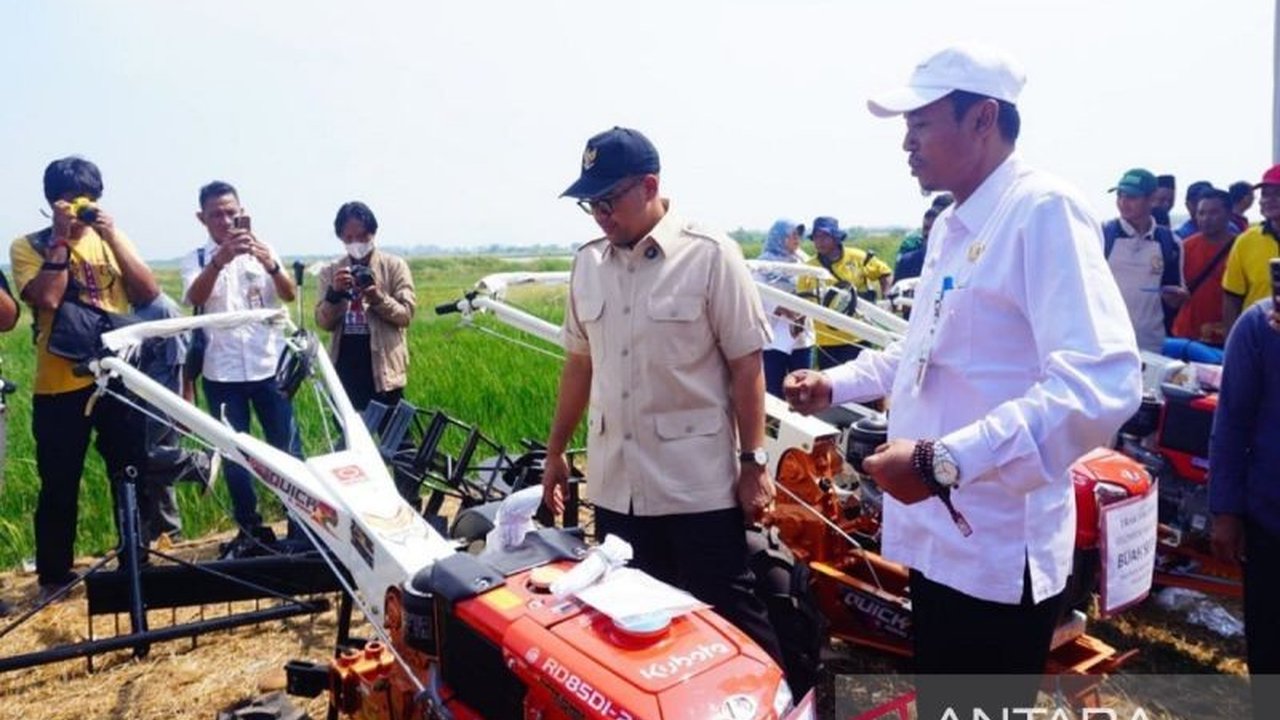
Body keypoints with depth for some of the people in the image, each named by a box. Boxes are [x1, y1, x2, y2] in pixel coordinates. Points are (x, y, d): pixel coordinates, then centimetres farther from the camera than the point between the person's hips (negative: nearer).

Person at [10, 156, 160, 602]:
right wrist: (61, 238, -14)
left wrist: (112, 236, -11)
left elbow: (148, 293, -4)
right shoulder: (29, 246, 1)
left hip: (118, 377, 2)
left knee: (131, 477, 8)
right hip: (60, 385, -2)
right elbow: (47, 298, -16)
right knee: (59, 486, 6)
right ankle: (54, 576, 21)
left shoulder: (110, 239, 10)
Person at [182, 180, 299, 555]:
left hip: (268, 367, 0)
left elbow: (289, 295, -10)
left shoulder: (262, 251, 5)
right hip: (222, 374, 1)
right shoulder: (196, 259, 4)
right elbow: (194, 298, -17)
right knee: (233, 454, 6)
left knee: (287, 448, 0)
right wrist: (220, 259, -35)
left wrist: (272, 266, -32)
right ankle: (250, 529, 19)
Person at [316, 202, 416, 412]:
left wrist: (378, 298, -21)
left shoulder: (394, 265, 1)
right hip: (346, 365, 3)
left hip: (383, 365, -2)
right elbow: (323, 323, 3)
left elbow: (406, 314, -4)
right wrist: (334, 293, -14)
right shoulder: (331, 271, 8)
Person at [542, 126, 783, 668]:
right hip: (616, 486, 5)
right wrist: (555, 452, 17)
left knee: (730, 621, 6)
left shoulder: (710, 255, -10)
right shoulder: (587, 264, 7)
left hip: (700, 486, -5)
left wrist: (754, 462, -10)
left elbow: (746, 365, -8)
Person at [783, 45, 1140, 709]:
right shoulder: (950, 226, 12)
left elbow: (1101, 385, -32)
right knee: (938, 703, 23)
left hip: (998, 553, -9)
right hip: (940, 535, 9)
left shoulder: (1044, 211, -19)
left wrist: (943, 460, -34)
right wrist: (835, 384, 18)